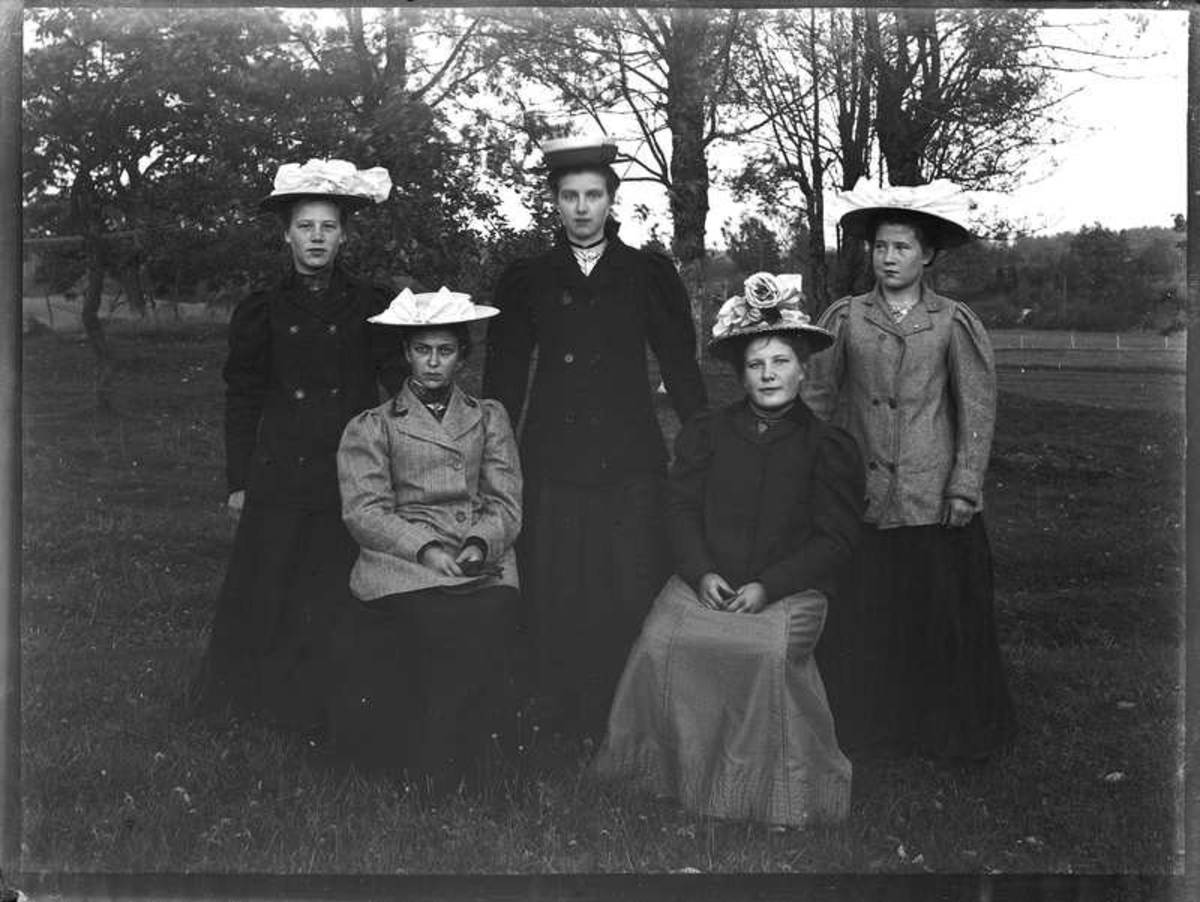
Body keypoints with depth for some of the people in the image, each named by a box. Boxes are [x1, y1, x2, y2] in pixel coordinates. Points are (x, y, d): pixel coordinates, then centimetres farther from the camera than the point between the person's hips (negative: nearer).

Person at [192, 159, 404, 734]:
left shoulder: (372, 308, 5)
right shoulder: (262, 311, 7)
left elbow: (404, 383, 8)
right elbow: (242, 400, 9)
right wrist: (238, 481, 6)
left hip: (353, 476, -1)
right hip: (280, 477, 1)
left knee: (341, 596, 1)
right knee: (268, 595, 2)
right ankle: (268, 699, 20)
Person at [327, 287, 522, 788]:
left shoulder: (489, 418, 22)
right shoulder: (370, 428, 14)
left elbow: (505, 503, 12)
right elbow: (364, 511, 1)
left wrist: (479, 545, -10)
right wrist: (426, 550, -15)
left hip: (482, 564, 2)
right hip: (400, 566, -2)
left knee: (486, 617, -29)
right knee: (448, 624, -31)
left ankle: (437, 761, -10)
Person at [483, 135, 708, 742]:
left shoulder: (649, 275, 8)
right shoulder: (526, 281, 11)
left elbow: (681, 367, 8)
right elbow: (503, 378, 12)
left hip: (631, 464, -1)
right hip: (552, 463, 1)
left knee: (632, 599, -3)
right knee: (553, 602, 1)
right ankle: (558, 730, 13)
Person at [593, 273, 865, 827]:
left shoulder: (830, 448, 5)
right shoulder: (705, 433, 14)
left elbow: (835, 541, 0)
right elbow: (682, 510, 9)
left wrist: (768, 587, -13)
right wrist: (702, 573, -10)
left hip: (789, 591, -2)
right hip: (705, 582, 2)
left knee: (772, 651, -33)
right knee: (660, 641, -26)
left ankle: (781, 785, -13)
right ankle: (667, 768, -7)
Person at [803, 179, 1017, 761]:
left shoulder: (953, 324, 1)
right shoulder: (844, 319, 4)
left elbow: (978, 409, 1)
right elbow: (818, 398, 8)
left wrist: (965, 486, -4)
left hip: (932, 498, -1)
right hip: (860, 495, 1)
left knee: (941, 615, 5)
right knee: (859, 619, 5)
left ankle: (950, 731, 22)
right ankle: (863, 728, 22)